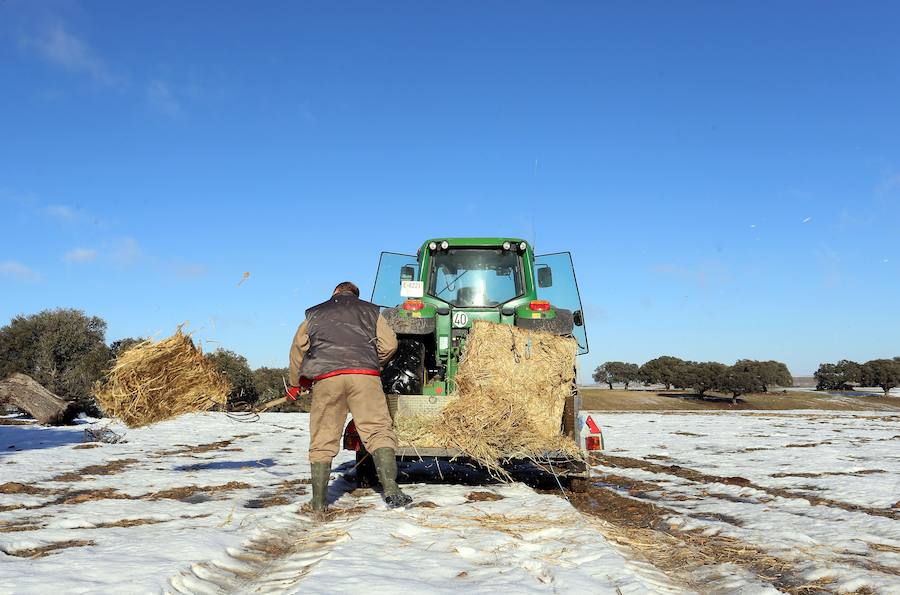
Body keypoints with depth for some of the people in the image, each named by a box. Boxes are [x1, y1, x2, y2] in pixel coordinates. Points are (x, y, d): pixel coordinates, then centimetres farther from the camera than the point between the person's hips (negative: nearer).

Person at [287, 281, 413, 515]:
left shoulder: (315, 314, 26)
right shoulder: (370, 311, 23)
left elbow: (298, 348, 20)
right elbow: (389, 344, 12)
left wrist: (296, 384, 30)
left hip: (326, 377, 1)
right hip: (365, 375, -1)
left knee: (323, 441, 7)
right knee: (379, 430, -2)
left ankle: (318, 503, 10)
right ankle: (390, 489, -17)